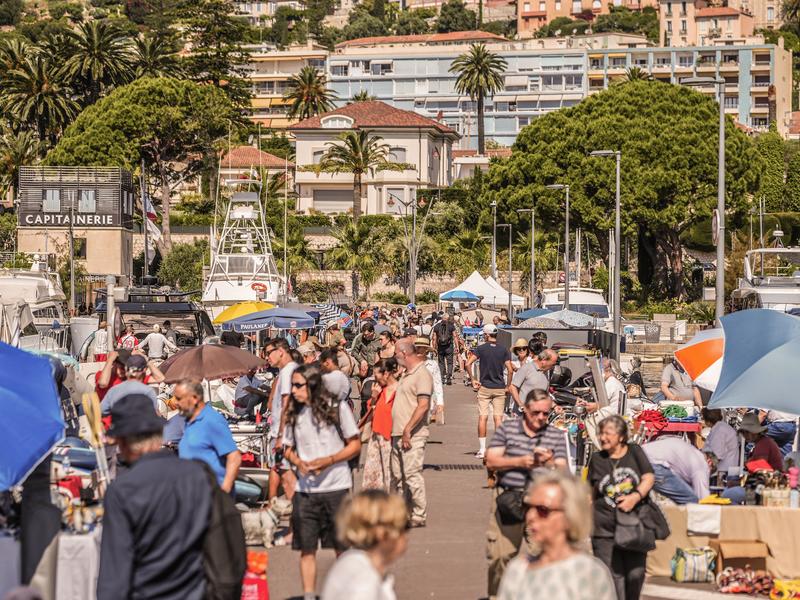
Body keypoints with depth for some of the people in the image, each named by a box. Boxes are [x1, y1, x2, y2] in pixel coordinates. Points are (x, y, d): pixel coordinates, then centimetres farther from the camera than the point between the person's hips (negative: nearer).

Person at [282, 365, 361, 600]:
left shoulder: (337, 408, -4)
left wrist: (329, 461, -15)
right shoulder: (294, 413, 6)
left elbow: (355, 445, -1)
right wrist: (298, 463, -8)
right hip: (305, 490, 3)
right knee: (306, 548, 1)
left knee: (342, 546, 5)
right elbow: (288, 448, 15)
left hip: (336, 486, -3)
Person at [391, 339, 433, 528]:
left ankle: (419, 517, -5)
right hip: (398, 434, 10)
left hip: (412, 436, -10)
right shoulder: (407, 375, 19)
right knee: (397, 476, 11)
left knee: (412, 474, -10)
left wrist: (408, 430, -22)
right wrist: (397, 431, 18)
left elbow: (423, 405, -20)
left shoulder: (422, 375, -12)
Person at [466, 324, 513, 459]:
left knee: (483, 418, 2)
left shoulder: (481, 348, -3)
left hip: (484, 387, -1)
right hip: (499, 388, 1)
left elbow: (468, 364, -13)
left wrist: (472, 380, -3)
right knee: (498, 418, 3)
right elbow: (510, 370, -5)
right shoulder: (504, 350, 1)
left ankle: (482, 449, 0)